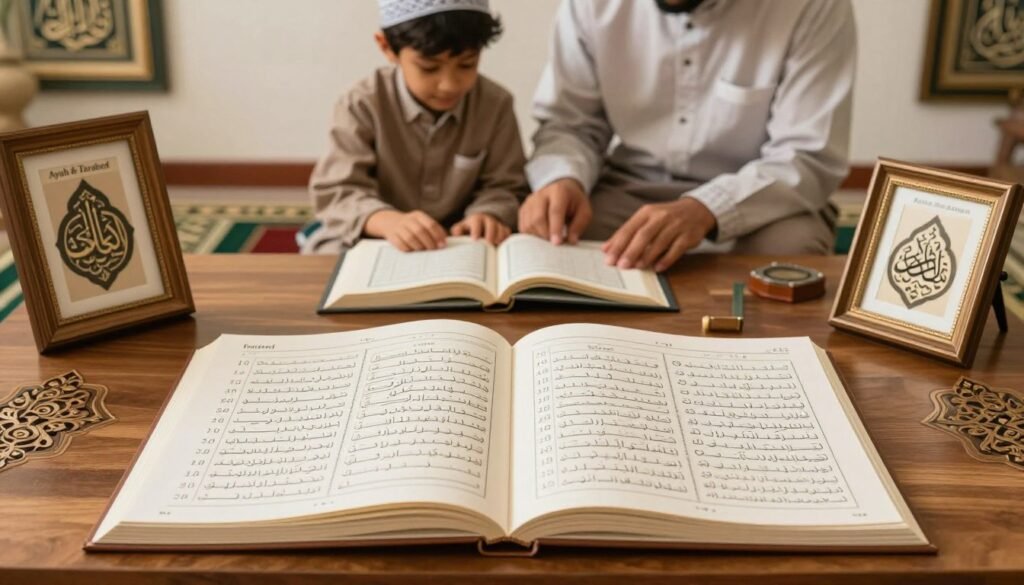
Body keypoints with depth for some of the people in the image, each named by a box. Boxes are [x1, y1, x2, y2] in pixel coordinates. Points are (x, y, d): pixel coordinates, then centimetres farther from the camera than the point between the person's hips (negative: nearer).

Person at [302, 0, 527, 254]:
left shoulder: (495, 105, -7)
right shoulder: (364, 105, -13)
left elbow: (504, 186, -3)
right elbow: (336, 192, -18)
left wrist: (488, 215, -29)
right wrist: (388, 221, -40)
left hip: (462, 243, 1)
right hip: (371, 241, 0)